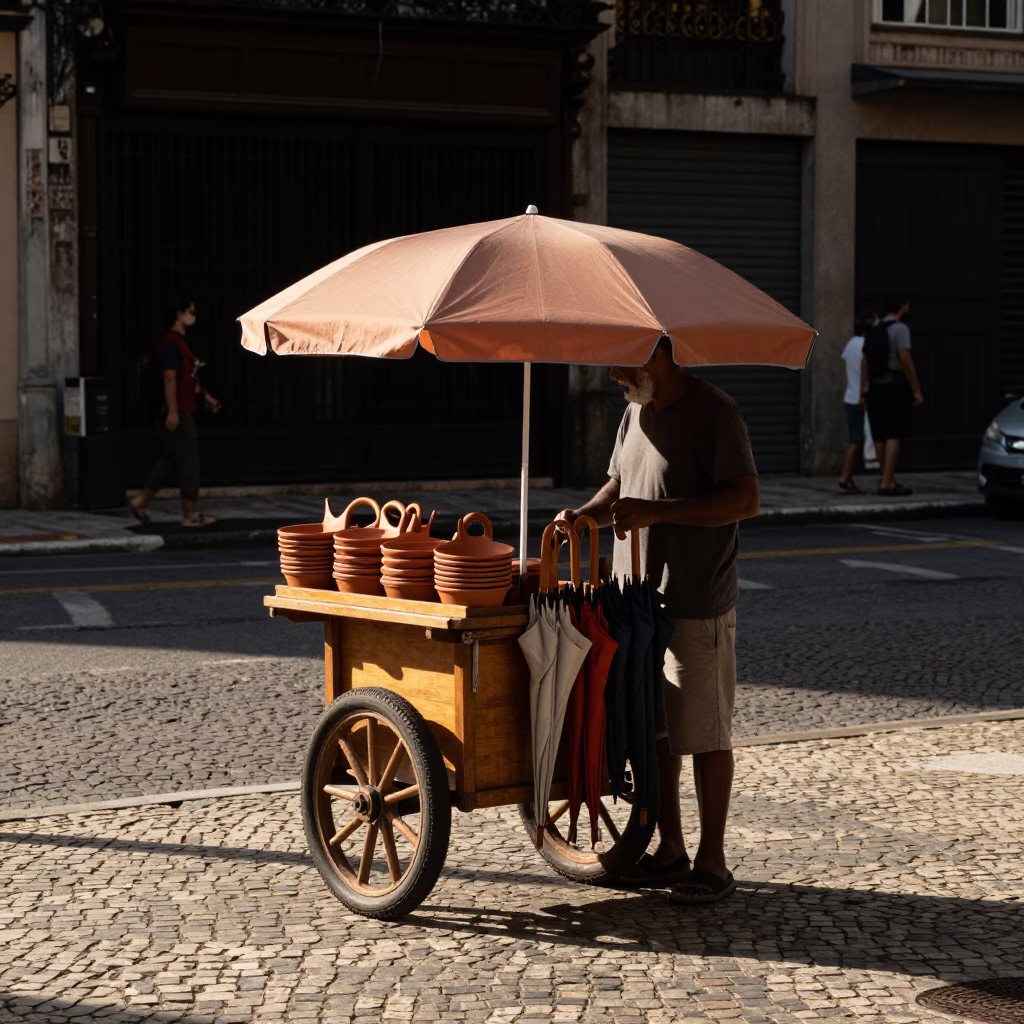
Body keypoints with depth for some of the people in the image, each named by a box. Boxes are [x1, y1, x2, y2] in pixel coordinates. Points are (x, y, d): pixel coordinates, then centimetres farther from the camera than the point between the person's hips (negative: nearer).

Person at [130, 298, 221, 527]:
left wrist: (206, 396, 22)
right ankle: (189, 514, 0)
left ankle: (141, 500, 17)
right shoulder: (171, 343, -15)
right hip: (179, 412, -10)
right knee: (189, 463, -5)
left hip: (185, 411, 10)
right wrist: (172, 411, -24)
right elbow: (169, 378, -21)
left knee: (169, 459, 13)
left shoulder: (180, 342, 17)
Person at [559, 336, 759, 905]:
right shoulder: (637, 413, 13)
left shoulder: (714, 412, -12)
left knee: (705, 735, 0)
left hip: (697, 606, -8)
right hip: (637, 599, 8)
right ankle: (670, 851, 22)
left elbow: (746, 499, -19)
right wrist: (586, 514, 3)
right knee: (652, 730, 11)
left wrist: (655, 511, -24)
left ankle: (713, 863, 9)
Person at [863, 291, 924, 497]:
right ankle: (886, 484, -12)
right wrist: (917, 390, -13)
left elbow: (866, 362, 10)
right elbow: (905, 360, -16)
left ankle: (890, 481, 16)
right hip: (896, 385, -7)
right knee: (894, 436, -7)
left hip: (876, 386, 7)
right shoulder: (900, 328, -9)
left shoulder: (874, 330, 13)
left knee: (882, 436, 10)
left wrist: (863, 391, 11)